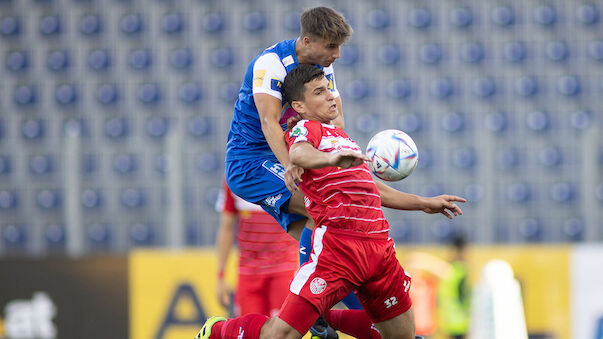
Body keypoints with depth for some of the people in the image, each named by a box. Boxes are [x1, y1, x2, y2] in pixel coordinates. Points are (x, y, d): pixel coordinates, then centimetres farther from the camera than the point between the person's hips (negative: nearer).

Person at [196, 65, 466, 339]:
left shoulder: (340, 136, 28)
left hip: (379, 245, 8)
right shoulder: (306, 128, 2)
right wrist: (331, 158, -43)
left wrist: (425, 203, 41)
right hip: (337, 243, -8)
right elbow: (298, 153, -23)